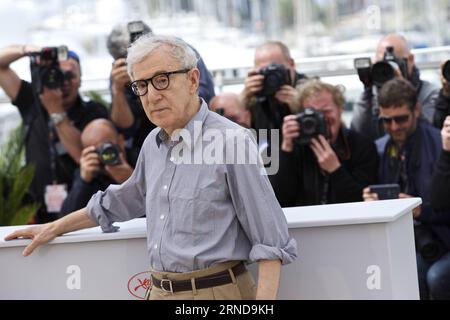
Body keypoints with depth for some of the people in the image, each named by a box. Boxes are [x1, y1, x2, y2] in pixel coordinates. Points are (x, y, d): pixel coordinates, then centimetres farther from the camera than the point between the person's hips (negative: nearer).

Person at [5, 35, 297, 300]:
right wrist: (54, 229, 33)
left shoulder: (232, 141, -12)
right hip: (160, 291, 7)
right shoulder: (153, 144, 11)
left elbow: (270, 243, -13)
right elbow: (122, 200, 31)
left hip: (216, 291, -7)